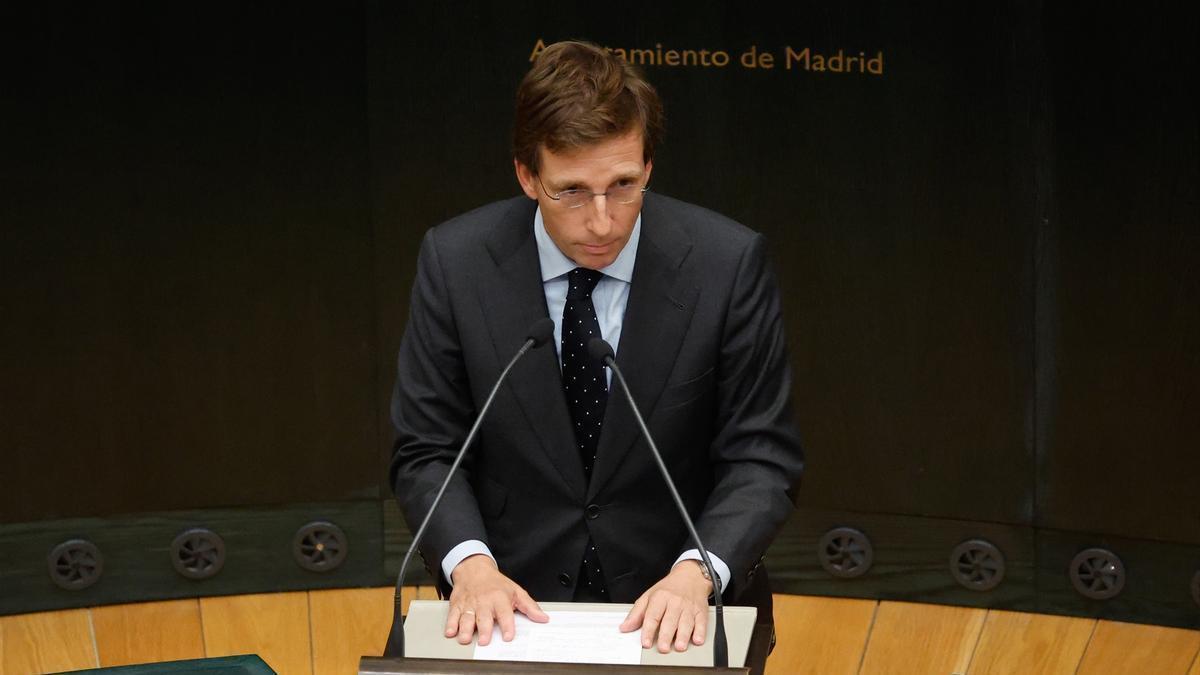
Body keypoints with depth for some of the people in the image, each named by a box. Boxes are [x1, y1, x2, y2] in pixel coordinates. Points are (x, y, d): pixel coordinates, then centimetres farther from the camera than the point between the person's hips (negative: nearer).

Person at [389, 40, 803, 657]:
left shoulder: (727, 261, -9)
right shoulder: (455, 261, -6)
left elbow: (761, 457, -5)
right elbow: (426, 452, 0)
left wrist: (696, 573, -22)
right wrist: (470, 561, -19)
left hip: (681, 607, 1)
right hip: (515, 604, 0)